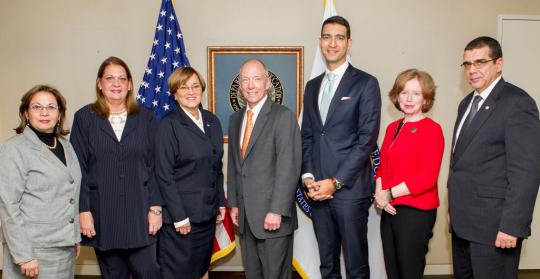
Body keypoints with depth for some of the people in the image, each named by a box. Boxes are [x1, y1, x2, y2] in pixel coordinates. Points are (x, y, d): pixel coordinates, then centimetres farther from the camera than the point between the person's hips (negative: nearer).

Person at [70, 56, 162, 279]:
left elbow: (154, 166, 2)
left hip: (140, 213, 0)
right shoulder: (84, 117, 3)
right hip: (102, 215, 0)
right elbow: (78, 168, 0)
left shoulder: (145, 118, 5)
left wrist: (156, 207, -3)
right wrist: (83, 210, -6)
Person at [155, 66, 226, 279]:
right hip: (181, 214, -6)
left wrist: (221, 203, 9)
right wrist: (179, 217, -16)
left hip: (208, 212, 6)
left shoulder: (212, 121, 8)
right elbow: (164, 175, -13)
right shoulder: (168, 125, -10)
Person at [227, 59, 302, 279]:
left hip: (272, 214, -6)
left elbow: (288, 167, -15)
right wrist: (233, 203, 11)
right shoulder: (235, 119, 12)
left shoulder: (283, 116, -10)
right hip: (245, 215, 6)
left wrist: (277, 211, -19)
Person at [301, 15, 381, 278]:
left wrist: (335, 182, -14)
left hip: (349, 188, -5)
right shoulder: (312, 85, 15)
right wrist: (308, 176, -1)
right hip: (317, 188, 5)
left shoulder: (366, 83, -2)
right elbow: (307, 136, 14)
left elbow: (367, 138, -10)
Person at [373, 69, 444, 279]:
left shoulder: (431, 129, -10)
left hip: (417, 212, -6)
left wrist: (389, 194, -13)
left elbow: (428, 177, -17)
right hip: (390, 210, 6)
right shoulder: (392, 128, 11)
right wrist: (379, 193, -5)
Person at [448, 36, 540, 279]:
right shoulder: (467, 103, 14)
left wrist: (511, 226, -19)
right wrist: (453, 208, 14)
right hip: (462, 222, 7)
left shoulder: (518, 103, -11)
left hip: (494, 225, -7)